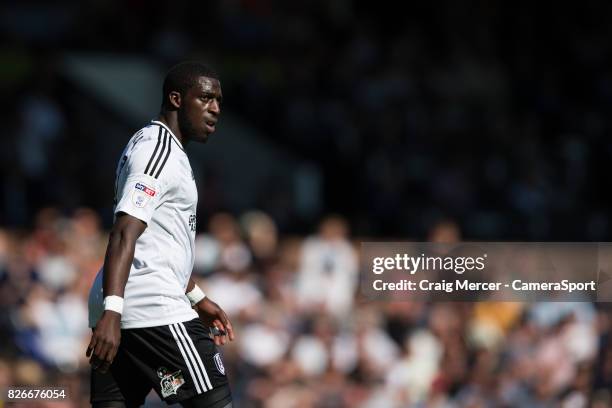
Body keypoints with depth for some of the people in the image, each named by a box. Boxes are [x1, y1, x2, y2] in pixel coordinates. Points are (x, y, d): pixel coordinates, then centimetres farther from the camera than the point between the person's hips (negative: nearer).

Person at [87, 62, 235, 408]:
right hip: (154, 310, -10)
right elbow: (125, 234, -22)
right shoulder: (159, 150, -10)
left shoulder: (154, 146, 23)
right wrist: (111, 311, -31)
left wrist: (197, 299, 37)